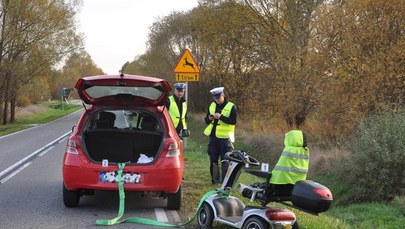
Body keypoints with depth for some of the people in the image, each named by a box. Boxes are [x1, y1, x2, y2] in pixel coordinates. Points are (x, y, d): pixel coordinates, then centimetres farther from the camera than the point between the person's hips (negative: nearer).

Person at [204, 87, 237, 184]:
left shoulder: (231, 106, -5)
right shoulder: (212, 106, 12)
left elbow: (233, 121, -14)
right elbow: (206, 120, 16)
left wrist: (221, 117, -22)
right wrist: (209, 119, -8)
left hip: (224, 137, -5)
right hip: (213, 136, 5)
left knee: (225, 160, -4)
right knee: (213, 160, 8)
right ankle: (215, 179, 16)